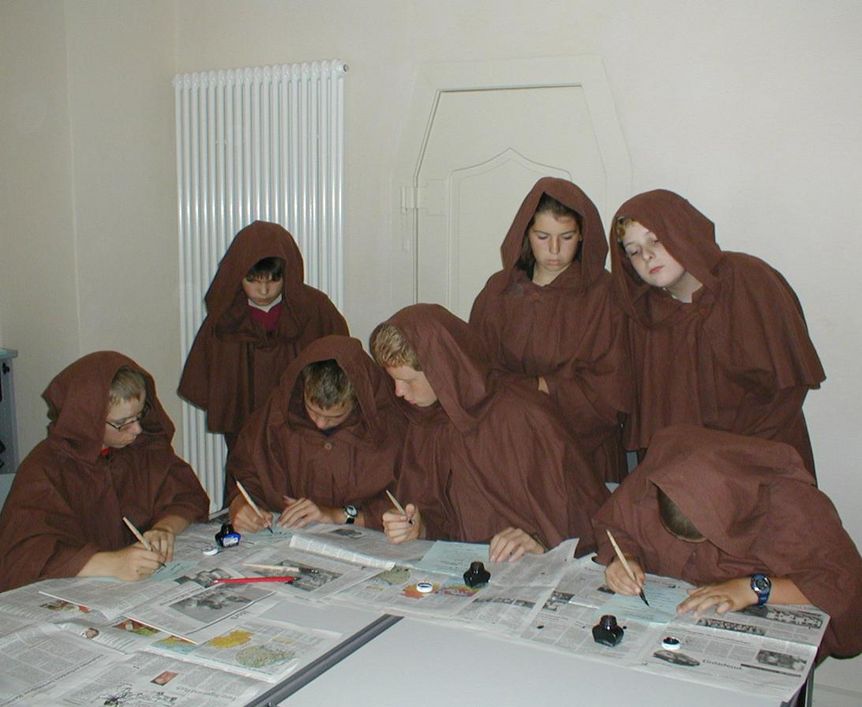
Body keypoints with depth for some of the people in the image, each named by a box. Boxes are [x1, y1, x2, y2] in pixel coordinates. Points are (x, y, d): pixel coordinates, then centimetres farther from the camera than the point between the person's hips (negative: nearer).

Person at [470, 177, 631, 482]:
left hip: (588, 450, -2)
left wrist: (543, 387, -5)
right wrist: (535, 388, -10)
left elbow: (612, 391, -3)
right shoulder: (499, 291, 7)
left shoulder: (604, 294, -2)